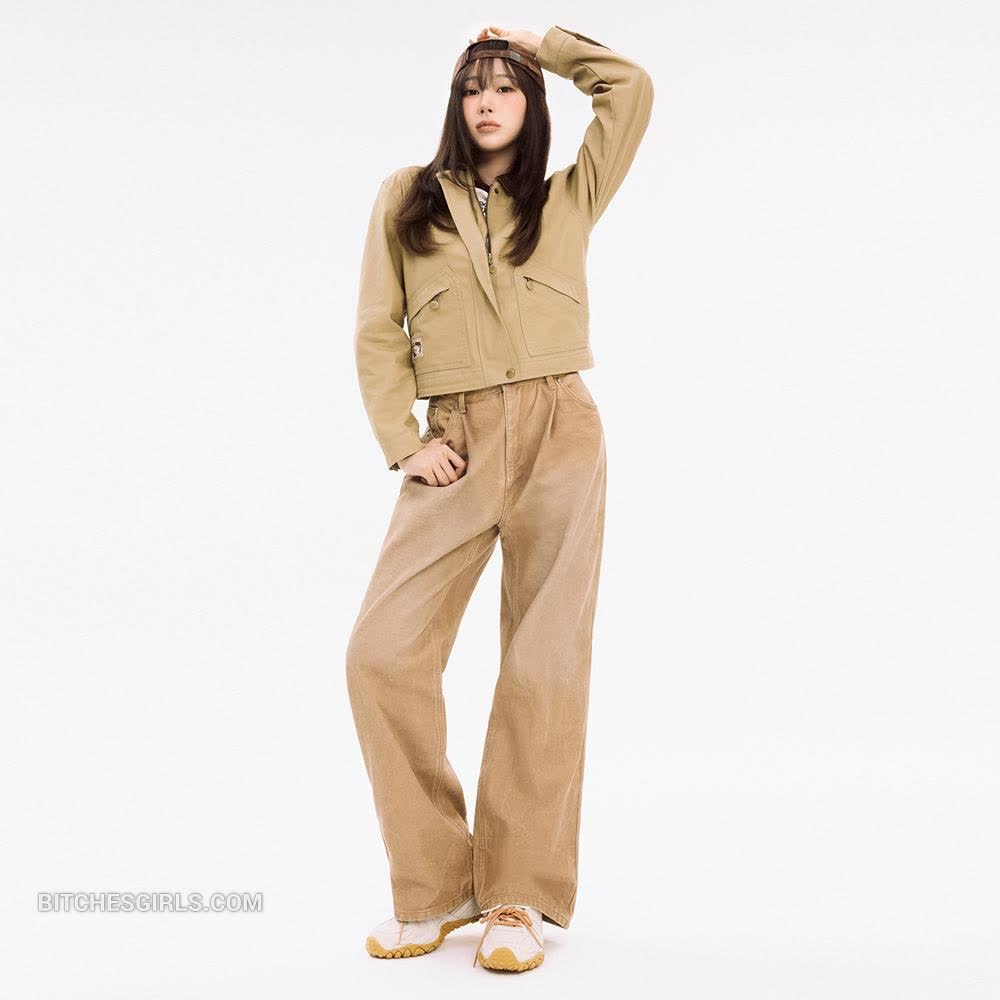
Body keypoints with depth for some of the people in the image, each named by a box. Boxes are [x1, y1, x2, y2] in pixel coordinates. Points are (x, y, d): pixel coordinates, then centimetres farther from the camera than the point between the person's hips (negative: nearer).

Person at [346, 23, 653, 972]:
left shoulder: (567, 200, 14)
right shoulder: (406, 198, 13)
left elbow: (631, 87, 8)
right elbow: (377, 335, 9)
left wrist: (539, 41, 18)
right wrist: (404, 441, -2)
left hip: (560, 437, 0)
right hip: (455, 444, 1)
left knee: (544, 663, -3)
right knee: (382, 651, -11)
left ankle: (519, 896, 8)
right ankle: (433, 888, 4)